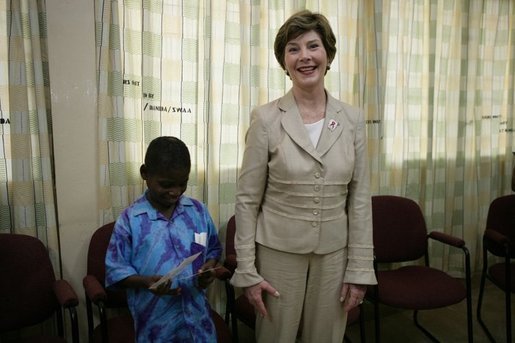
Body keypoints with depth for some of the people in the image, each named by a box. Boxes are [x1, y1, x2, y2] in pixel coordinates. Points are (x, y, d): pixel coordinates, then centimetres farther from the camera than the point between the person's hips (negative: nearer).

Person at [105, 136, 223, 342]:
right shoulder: (130, 219, -10)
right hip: (156, 321, -3)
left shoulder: (198, 211, 0)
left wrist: (209, 267, -9)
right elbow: (116, 271, -6)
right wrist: (146, 281, -23)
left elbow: (213, 249, 11)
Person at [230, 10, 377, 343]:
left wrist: (360, 268, -1)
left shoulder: (353, 119, -2)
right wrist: (247, 269, -8)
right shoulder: (266, 118, -9)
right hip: (278, 251, -2)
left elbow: (360, 198, 1)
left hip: (334, 253, 3)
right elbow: (247, 199, -7)